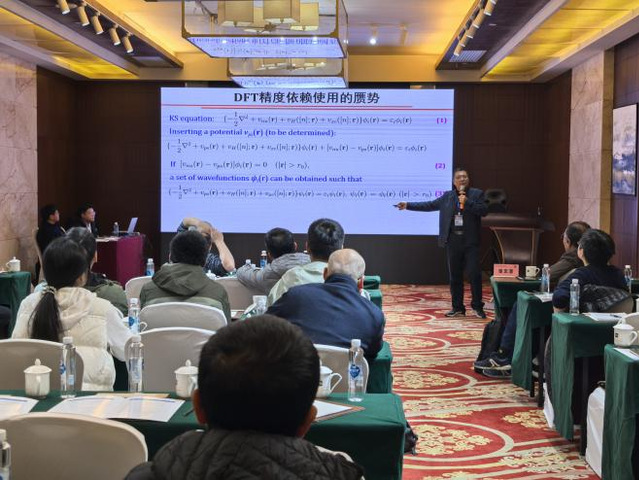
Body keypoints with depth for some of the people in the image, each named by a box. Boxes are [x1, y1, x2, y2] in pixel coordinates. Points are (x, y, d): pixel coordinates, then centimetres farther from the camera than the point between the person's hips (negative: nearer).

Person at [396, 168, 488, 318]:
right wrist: (408, 205, 12)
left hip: (470, 242, -3)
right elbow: (429, 205, 15)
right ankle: (457, 308, 14)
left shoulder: (477, 194, 4)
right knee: (455, 276, 6)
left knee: (474, 274, -5)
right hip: (453, 241, 3)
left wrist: (467, 202, -15)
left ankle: (477, 307, 8)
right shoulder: (447, 196, 11)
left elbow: (484, 211, -8)